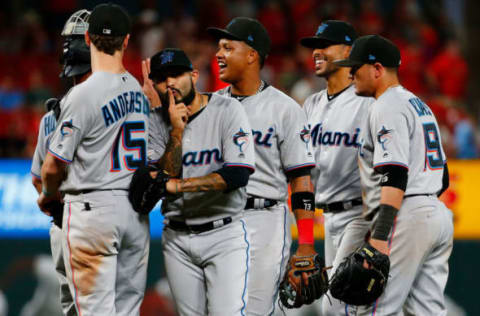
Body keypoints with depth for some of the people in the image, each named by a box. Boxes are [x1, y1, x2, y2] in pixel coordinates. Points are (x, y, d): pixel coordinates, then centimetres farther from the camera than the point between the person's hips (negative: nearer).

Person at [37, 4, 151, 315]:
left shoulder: (83, 94, -14)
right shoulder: (140, 91, 6)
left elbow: (54, 167, -11)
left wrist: (47, 197, 9)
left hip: (93, 210, -6)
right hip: (136, 210, 6)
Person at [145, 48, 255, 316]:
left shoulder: (228, 110, -8)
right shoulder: (156, 122, 4)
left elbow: (238, 175, -19)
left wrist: (174, 184, -20)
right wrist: (176, 133, -18)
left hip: (224, 233, -4)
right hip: (177, 240, 4)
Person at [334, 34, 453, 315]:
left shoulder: (387, 108, -9)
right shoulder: (421, 105, 22)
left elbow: (395, 176, -21)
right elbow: (443, 177, 24)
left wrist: (380, 237, -27)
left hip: (407, 217, -10)